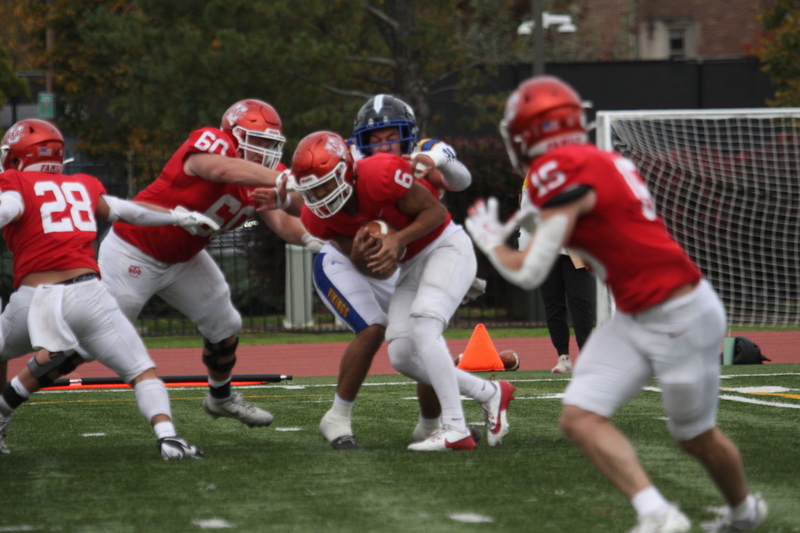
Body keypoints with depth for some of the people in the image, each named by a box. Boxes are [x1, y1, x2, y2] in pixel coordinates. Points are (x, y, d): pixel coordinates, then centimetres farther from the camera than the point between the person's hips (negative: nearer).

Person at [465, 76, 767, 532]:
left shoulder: (559, 169, -18)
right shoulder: (603, 160, 8)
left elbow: (529, 273, -15)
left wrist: (489, 238, 3)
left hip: (682, 318, -9)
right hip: (635, 319, 9)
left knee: (695, 435, 10)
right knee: (581, 418, -5)